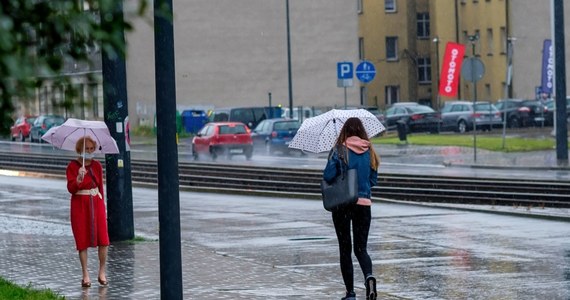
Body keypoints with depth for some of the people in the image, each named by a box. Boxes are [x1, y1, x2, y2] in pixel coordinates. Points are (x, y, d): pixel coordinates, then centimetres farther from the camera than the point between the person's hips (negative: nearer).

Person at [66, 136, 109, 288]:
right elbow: (71, 189, -12)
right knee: (82, 240, 0)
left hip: (96, 203, 3)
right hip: (79, 204, -3)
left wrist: (102, 205, 9)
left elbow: (100, 187, 13)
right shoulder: (72, 166, -4)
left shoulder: (97, 165, 7)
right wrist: (79, 178, -29)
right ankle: (85, 275, 8)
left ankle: (102, 273, 7)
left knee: (103, 239, -6)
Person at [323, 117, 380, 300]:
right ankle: (369, 276, -21)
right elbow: (373, 180, 9)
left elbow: (328, 176, -14)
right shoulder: (369, 151, 2)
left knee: (345, 249, 8)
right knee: (361, 248, 9)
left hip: (342, 204, -2)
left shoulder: (339, 150, -8)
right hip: (364, 203, 2)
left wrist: (339, 181, 7)